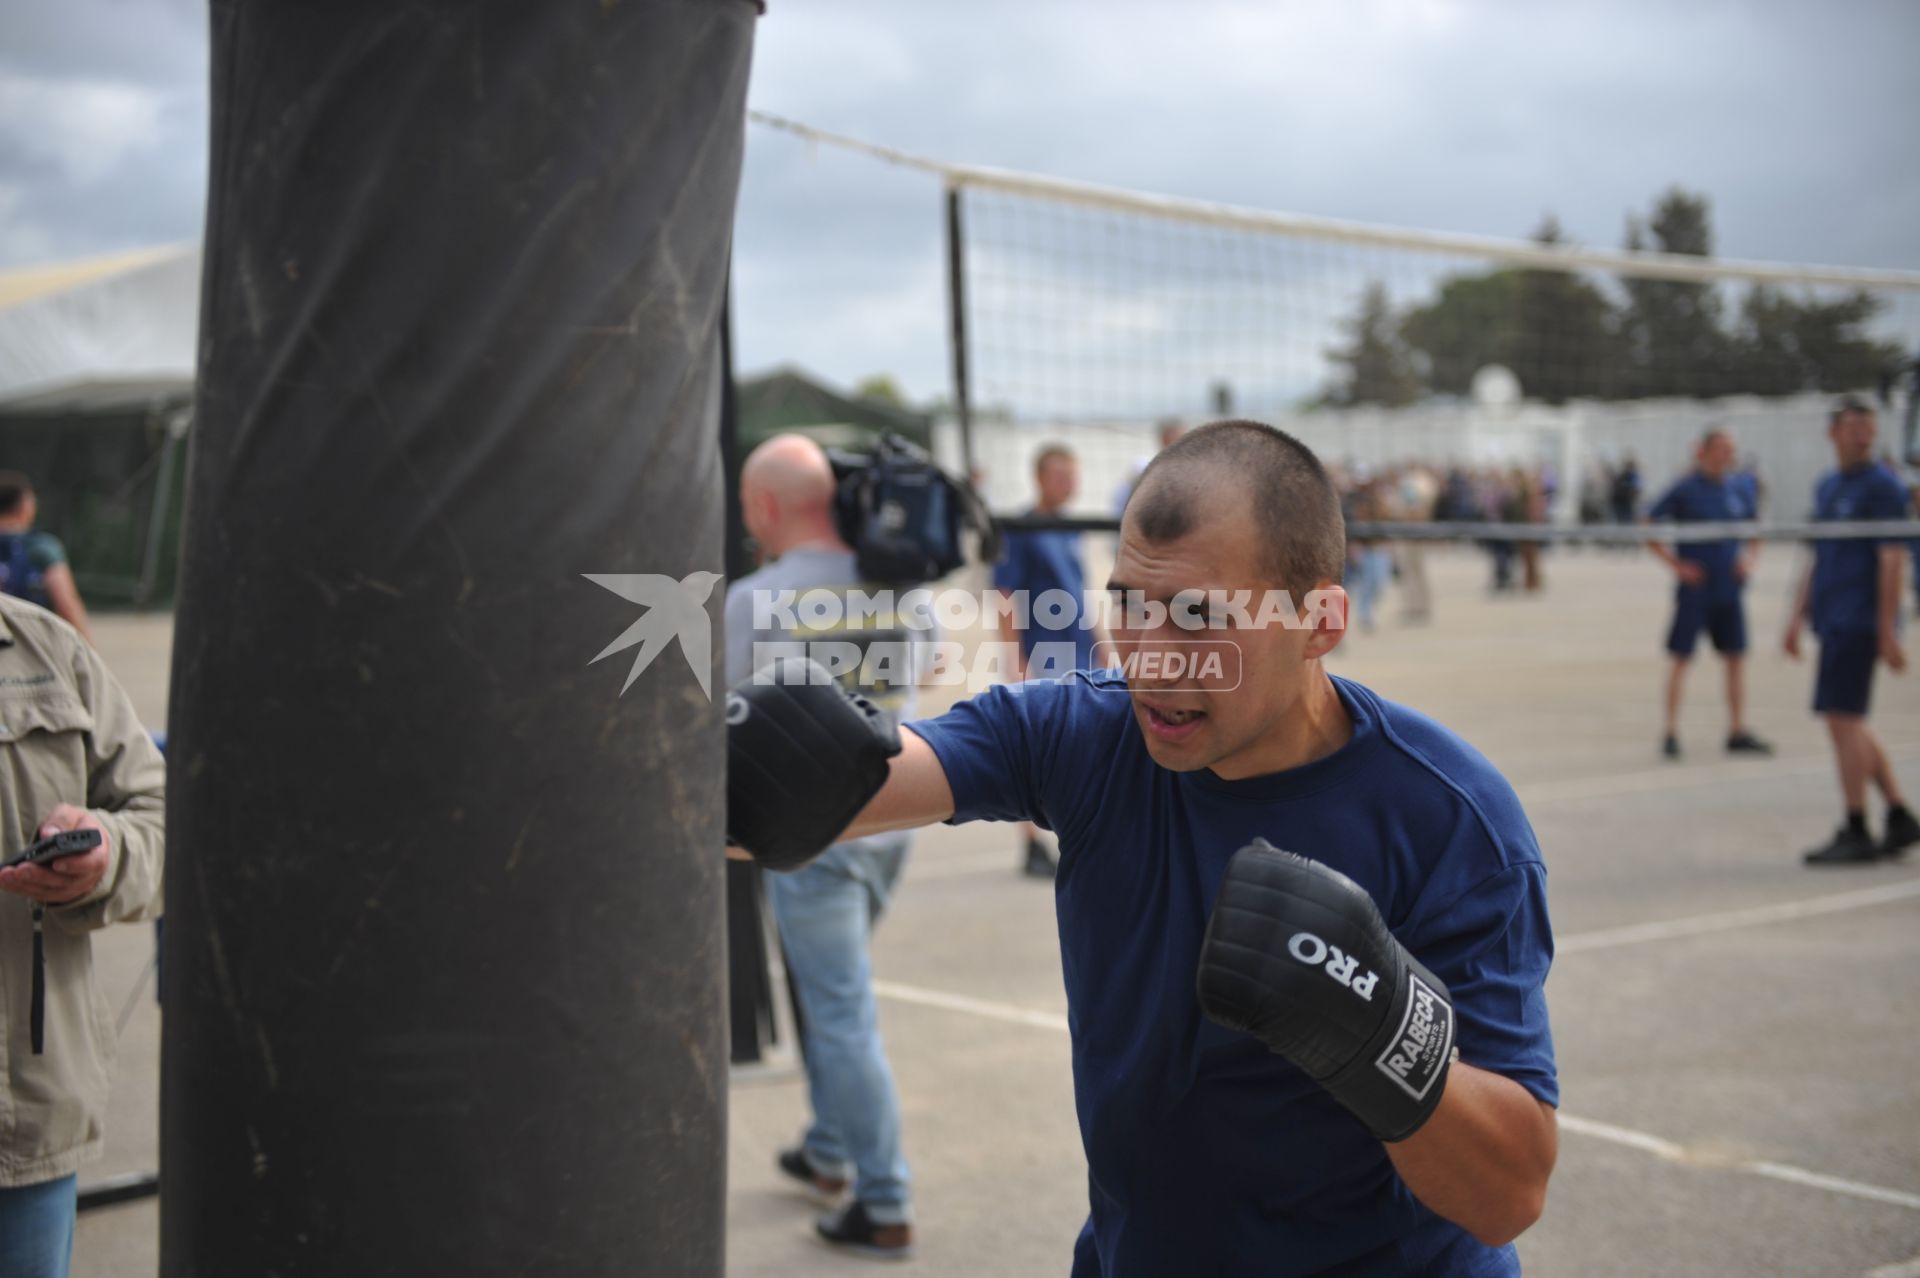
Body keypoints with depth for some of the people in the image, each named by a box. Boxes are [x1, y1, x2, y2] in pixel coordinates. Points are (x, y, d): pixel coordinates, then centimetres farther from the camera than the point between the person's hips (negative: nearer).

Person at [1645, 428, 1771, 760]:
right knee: (1681, 658, -2)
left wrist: (1749, 558, 2)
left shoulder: (1740, 490, 7)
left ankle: (1737, 732, 15)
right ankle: (1671, 732, 4)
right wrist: (1676, 564, -10)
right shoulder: (1685, 489, -7)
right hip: (1694, 587, -5)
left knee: (1736, 658, 6)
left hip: (1729, 589, 5)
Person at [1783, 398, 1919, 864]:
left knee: (1843, 719, -9)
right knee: (1851, 726, 11)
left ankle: (1856, 833, -4)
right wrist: (1797, 619, 20)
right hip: (1833, 622, 8)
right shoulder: (1827, 488, 17)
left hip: (1860, 624, -8)